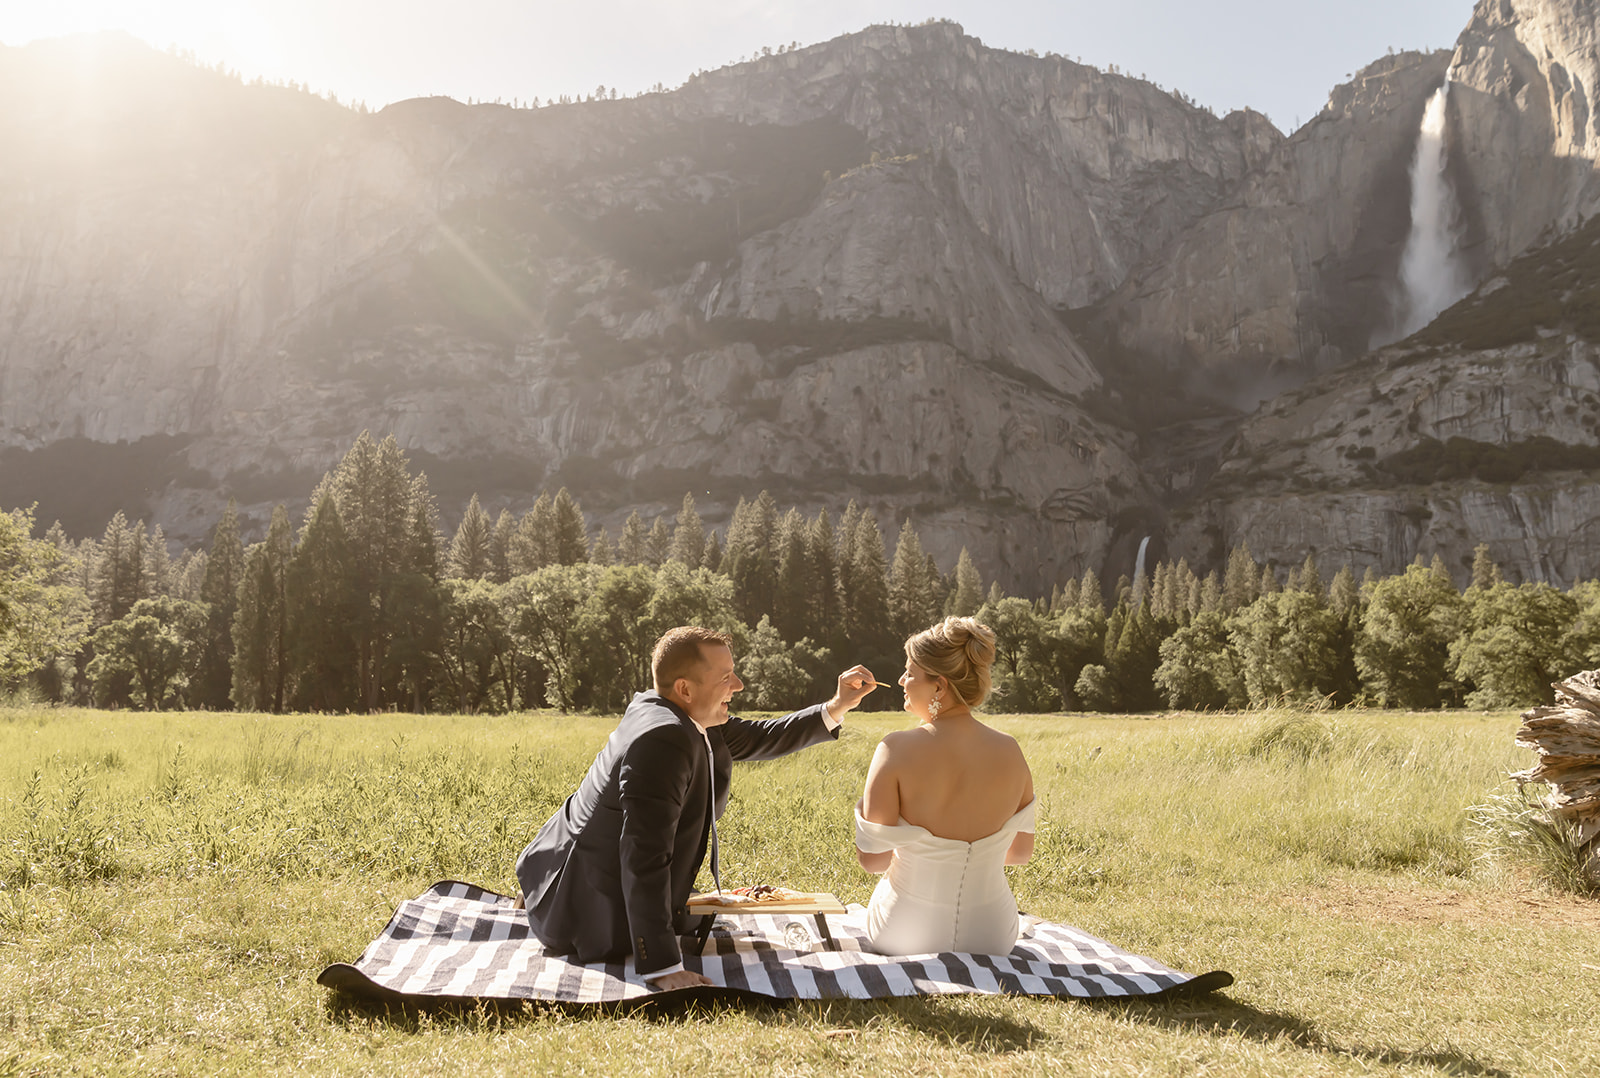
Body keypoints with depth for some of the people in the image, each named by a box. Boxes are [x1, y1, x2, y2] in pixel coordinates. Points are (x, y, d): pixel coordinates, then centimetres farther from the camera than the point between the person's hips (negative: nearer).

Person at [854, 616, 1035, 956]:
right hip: (991, 937, 3)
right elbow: (1022, 851, 5)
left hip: (905, 936, -2)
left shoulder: (898, 750, -20)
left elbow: (873, 859, -16)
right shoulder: (1009, 752, -9)